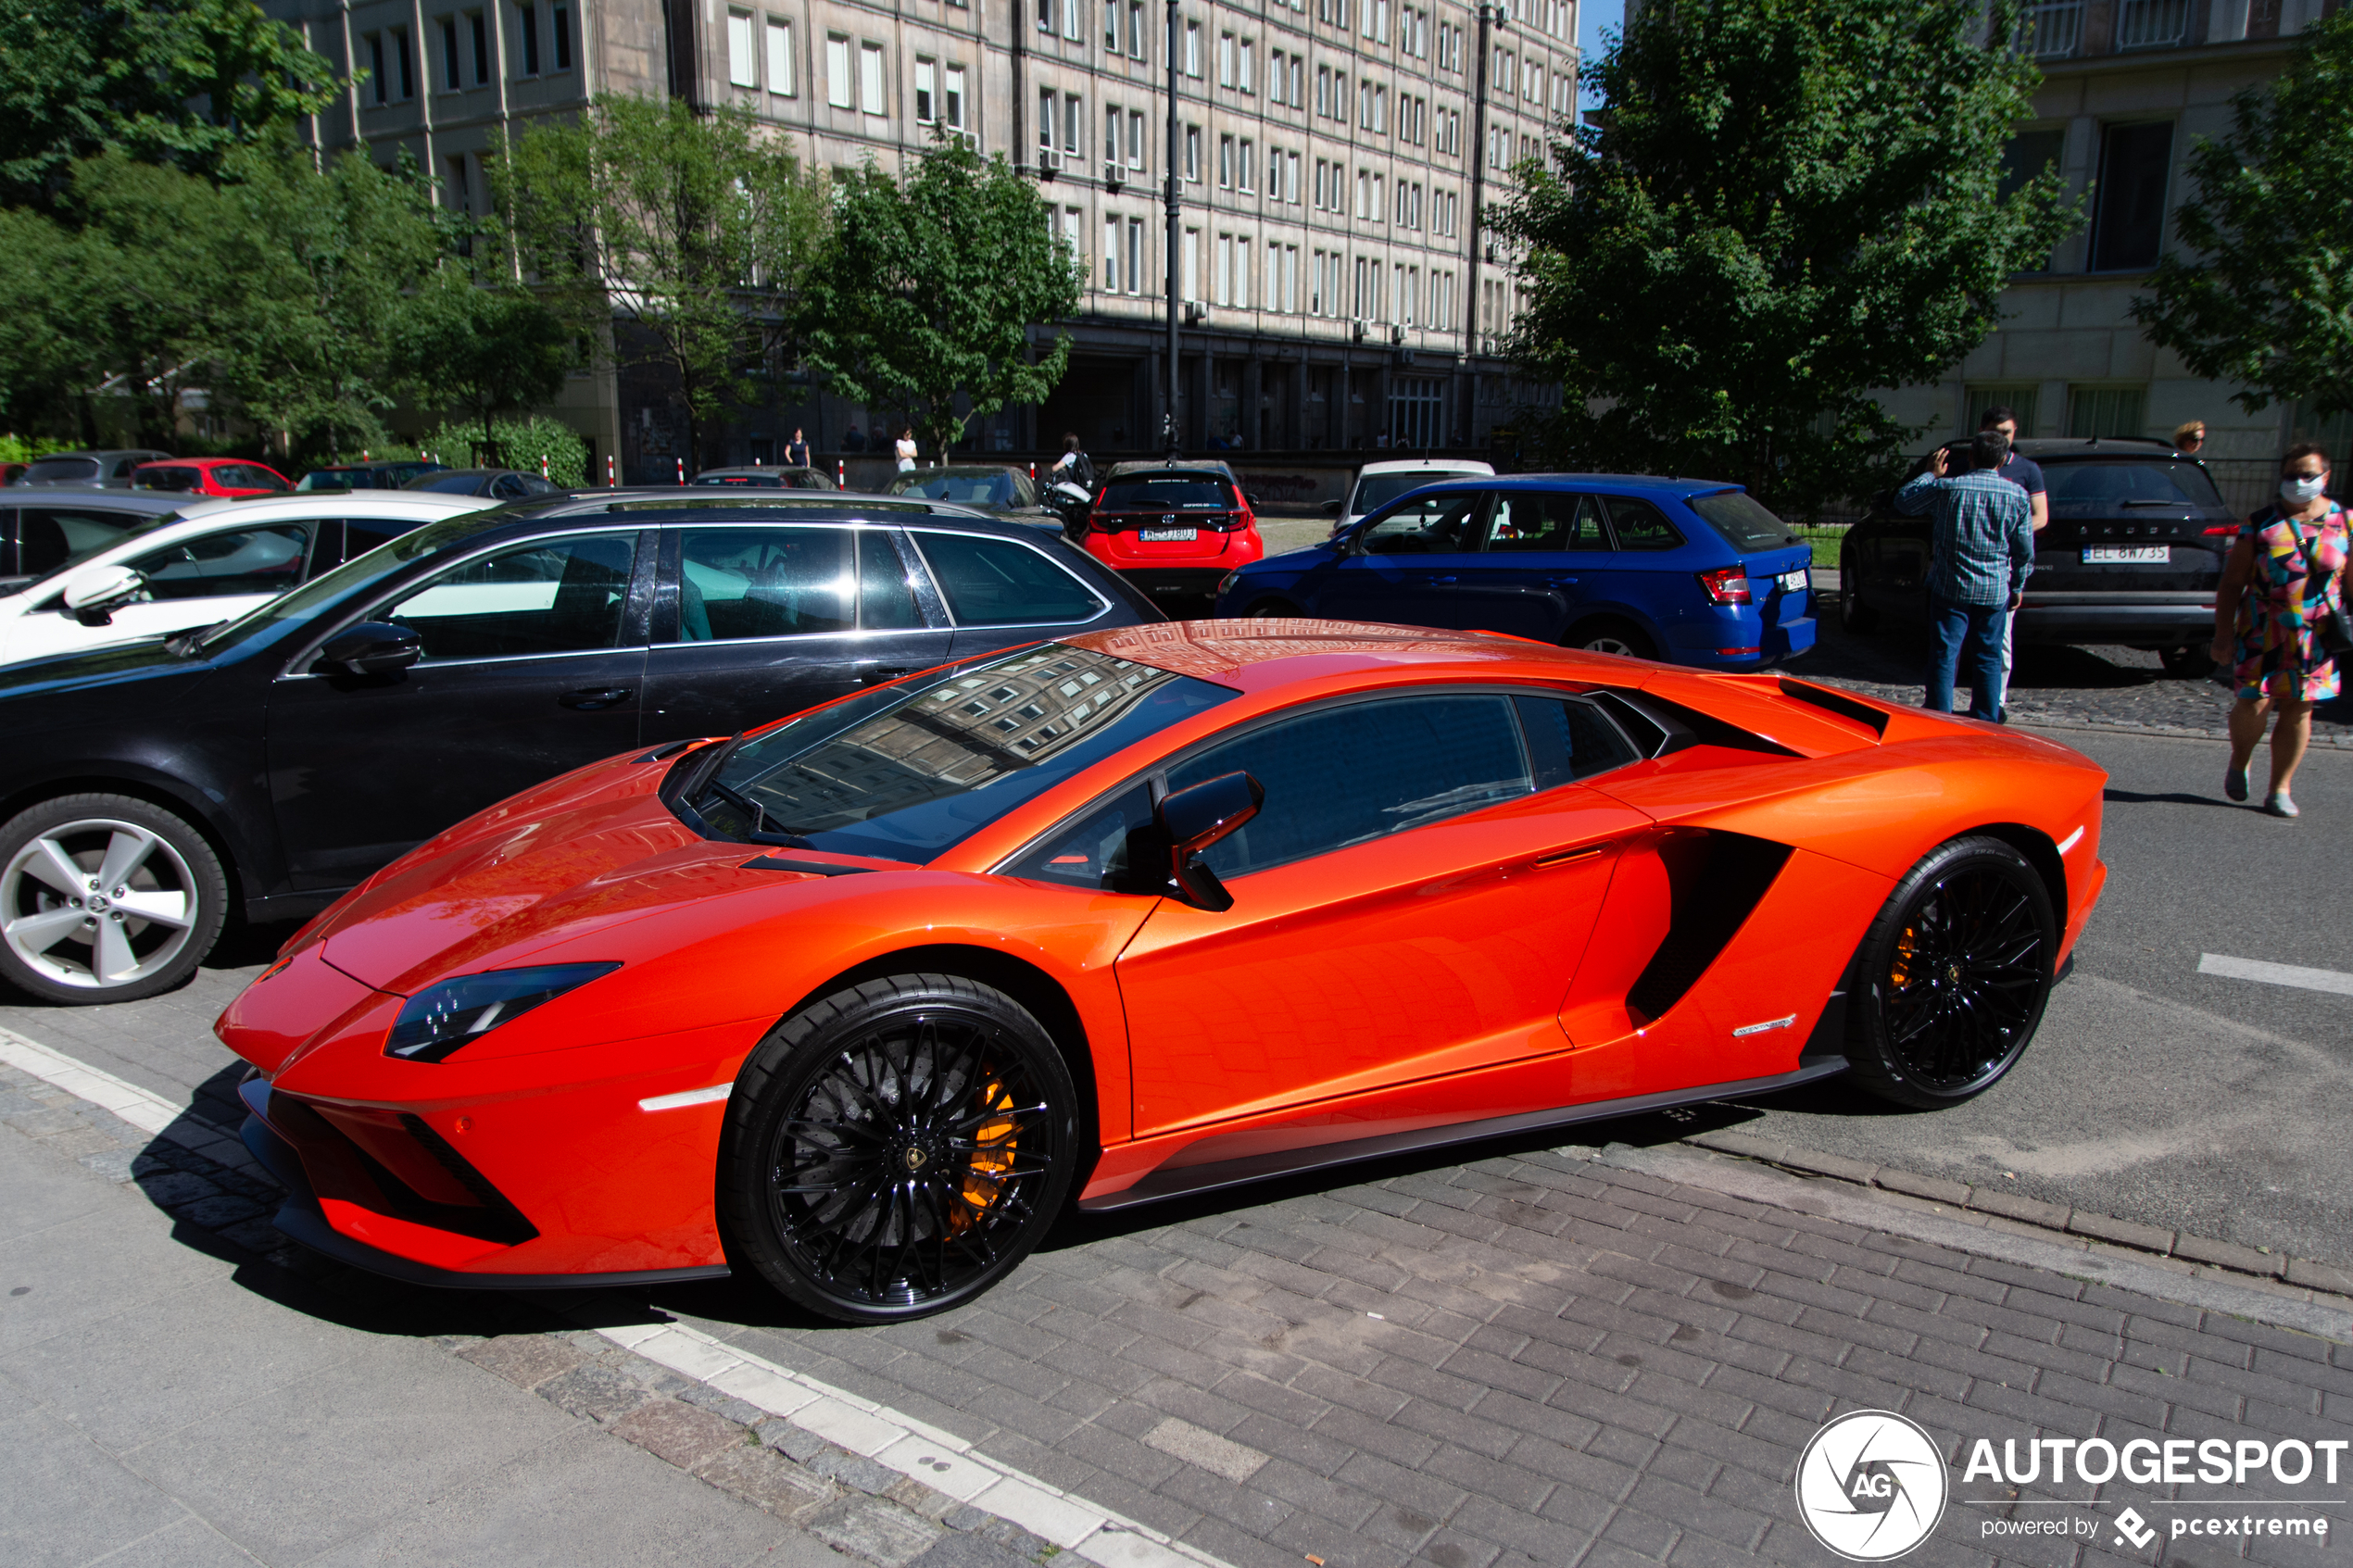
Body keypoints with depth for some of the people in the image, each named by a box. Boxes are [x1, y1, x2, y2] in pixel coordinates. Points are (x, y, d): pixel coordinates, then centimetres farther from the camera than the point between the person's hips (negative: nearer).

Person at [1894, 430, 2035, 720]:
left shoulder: (1947, 486, -9)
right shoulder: (2017, 495, -1)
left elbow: (1903, 502, 7)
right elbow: (2025, 551, 4)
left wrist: (1931, 474, 18)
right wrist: (2017, 587, 16)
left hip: (1950, 588, -2)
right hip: (1995, 592, 2)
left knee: (1944, 657, 3)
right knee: (1988, 660, 11)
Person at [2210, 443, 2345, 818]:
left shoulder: (2345, 523, 4)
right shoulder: (2260, 524, 2)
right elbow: (2231, 583, 2)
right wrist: (2223, 635, -3)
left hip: (2315, 637, 1)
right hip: (2262, 633, -1)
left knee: (2298, 710, 4)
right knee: (2253, 704, -9)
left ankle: (2280, 790, 15)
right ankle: (2239, 762, 22)